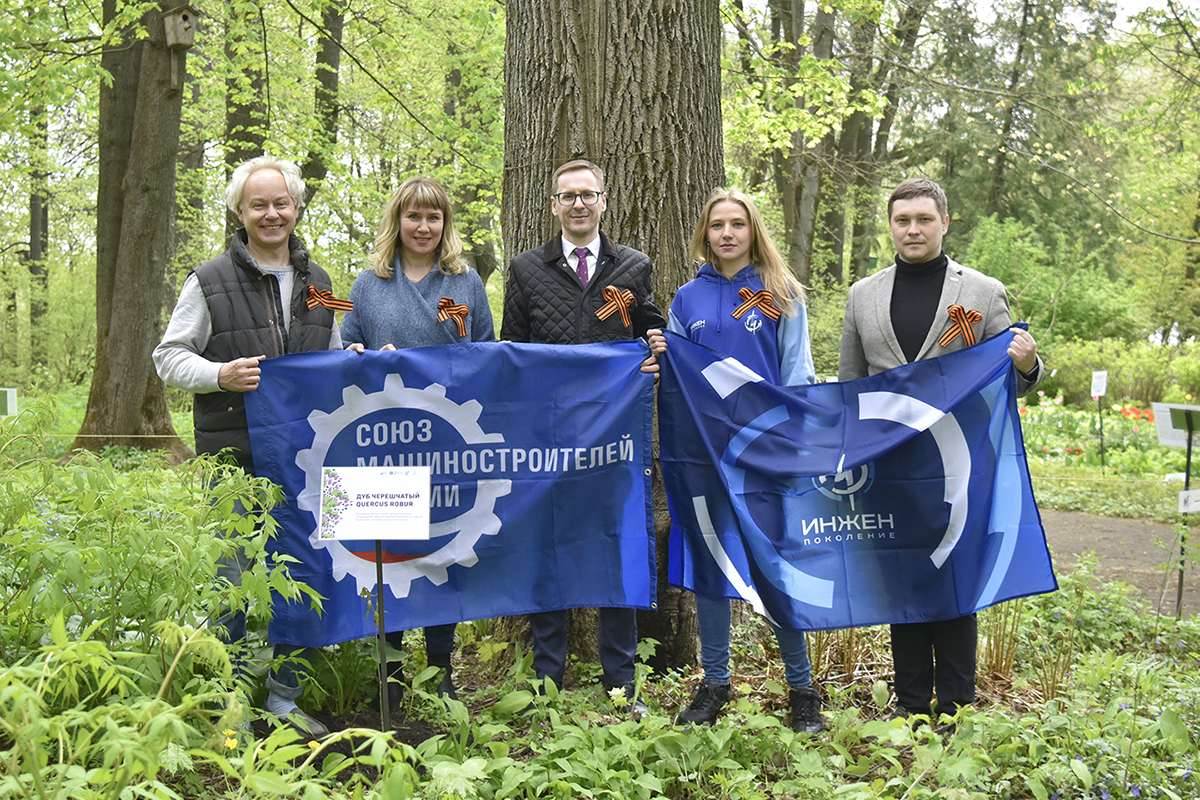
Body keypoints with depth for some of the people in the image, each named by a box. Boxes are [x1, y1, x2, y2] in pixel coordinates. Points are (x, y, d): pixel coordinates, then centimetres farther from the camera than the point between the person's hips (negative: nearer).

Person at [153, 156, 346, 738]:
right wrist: (220, 375, -18)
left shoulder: (317, 283, 14)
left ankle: (285, 698, 23)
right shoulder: (210, 281, -1)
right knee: (234, 578, 2)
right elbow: (168, 357, 0)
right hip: (233, 456, -4)